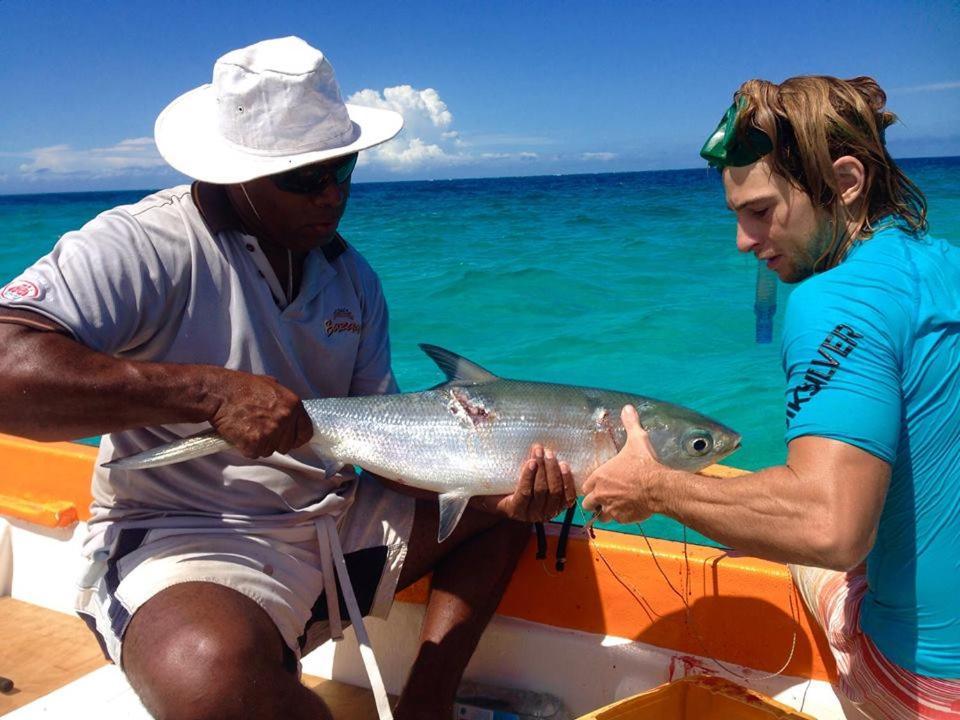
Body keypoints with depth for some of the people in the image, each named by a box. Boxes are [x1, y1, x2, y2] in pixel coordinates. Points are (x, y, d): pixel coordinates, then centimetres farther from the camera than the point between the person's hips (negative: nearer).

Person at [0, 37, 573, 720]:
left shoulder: (351, 276, 9)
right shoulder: (145, 246, -13)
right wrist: (210, 391, -30)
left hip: (333, 521, 7)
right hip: (182, 536, -6)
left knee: (509, 497, 8)